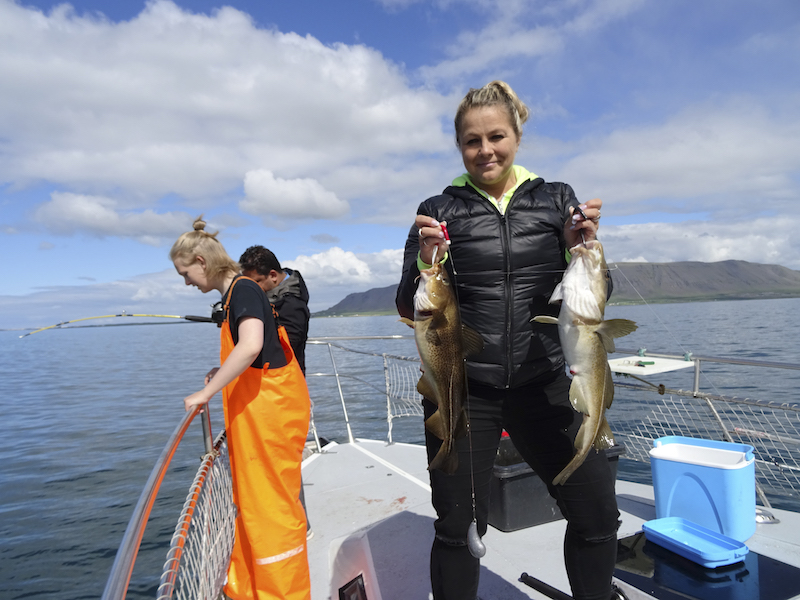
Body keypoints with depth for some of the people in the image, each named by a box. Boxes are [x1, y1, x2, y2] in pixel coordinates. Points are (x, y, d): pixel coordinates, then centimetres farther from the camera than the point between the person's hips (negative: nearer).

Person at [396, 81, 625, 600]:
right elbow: (408, 309, 0)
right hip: (462, 387, -1)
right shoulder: (440, 211, 3)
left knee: (597, 513, 3)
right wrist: (425, 262, -19)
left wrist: (582, 249, -14)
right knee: (459, 528, 5)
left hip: (543, 382, 2)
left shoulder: (557, 200, 7)